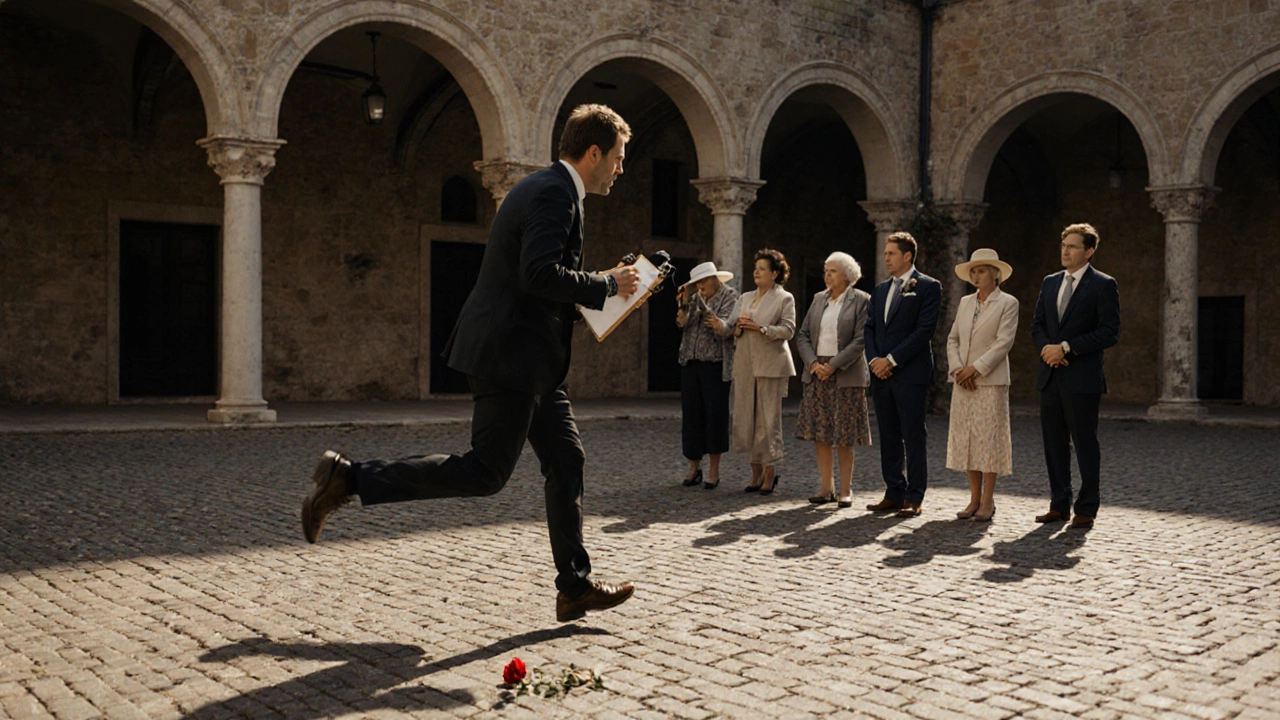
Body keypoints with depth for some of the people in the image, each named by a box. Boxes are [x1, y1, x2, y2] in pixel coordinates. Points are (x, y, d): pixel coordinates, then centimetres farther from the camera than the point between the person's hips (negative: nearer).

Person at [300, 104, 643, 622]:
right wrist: (607, 285, -15)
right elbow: (539, 274, -27)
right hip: (511, 356, -11)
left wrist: (600, 288, 15)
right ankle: (350, 479, 2)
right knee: (485, 472, -5)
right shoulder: (555, 194, -14)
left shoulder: (545, 189, 19)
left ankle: (575, 588, 16)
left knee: (567, 464, 10)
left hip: (531, 362, 11)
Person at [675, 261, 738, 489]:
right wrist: (685, 303, -13)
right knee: (691, 416, 5)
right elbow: (682, 322, 1)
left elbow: (727, 330, -11)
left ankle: (713, 471, 6)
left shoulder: (730, 297, -1)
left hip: (715, 366, -4)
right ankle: (694, 467, 16)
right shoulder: (696, 298, 12)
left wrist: (718, 325, -30)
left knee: (715, 416, -3)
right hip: (690, 364, 5)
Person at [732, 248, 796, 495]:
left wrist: (760, 328, -17)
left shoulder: (784, 298, 1)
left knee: (769, 418, -4)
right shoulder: (745, 297, 18)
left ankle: (770, 471, 6)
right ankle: (756, 471, 15)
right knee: (745, 417, 4)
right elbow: (734, 330, 18)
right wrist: (738, 326, -4)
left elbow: (788, 329, -8)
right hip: (745, 364, 6)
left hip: (770, 364, -6)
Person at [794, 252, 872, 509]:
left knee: (844, 437, 0)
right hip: (816, 372, 5)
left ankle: (846, 490, 9)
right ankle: (826, 487, 13)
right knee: (819, 432, 5)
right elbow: (802, 335, 9)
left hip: (846, 374, -5)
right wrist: (813, 363, -7)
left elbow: (861, 340, -11)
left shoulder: (861, 300, -3)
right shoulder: (819, 299, 12)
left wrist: (832, 365, -16)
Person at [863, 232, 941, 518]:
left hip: (911, 374, -6)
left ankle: (914, 498, 4)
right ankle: (894, 494, 16)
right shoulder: (880, 290, 17)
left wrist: (892, 360, -14)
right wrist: (874, 359, -2)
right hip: (882, 374, 7)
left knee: (913, 438, -2)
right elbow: (869, 327, 16)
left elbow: (924, 330, -12)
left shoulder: (928, 287, -3)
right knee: (889, 438, 9)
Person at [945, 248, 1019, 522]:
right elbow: (953, 339, 11)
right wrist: (957, 369, -5)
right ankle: (974, 499, 12)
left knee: (988, 438, -4)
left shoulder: (1007, 303, -2)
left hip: (991, 382, -6)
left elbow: (1004, 342, -10)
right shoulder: (965, 302, 15)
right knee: (966, 438, 5)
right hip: (963, 383, 6)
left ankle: (988, 501, 2)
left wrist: (975, 368, -15)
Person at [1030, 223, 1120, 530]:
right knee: (1054, 444, 9)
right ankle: (1059, 505, 18)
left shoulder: (1103, 285, -4)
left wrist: (1066, 347, -15)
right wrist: (1046, 347, -5)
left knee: (1086, 445, 1)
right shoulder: (1050, 283, 15)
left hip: (1082, 378, -6)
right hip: (1050, 376, 6)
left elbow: (1110, 333, -11)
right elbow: (1037, 324, 16)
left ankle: (1086, 510, 8)